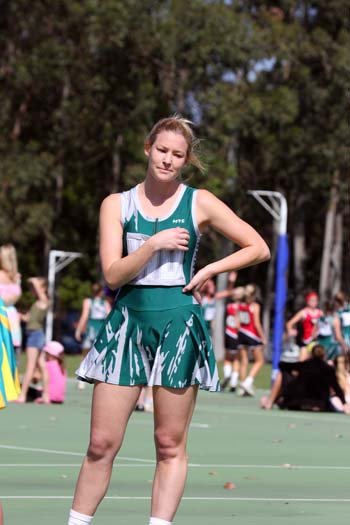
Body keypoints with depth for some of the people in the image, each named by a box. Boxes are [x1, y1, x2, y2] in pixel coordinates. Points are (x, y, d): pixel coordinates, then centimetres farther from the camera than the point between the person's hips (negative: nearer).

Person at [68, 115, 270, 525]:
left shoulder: (199, 203, 4)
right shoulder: (117, 204, 6)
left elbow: (258, 248, 7)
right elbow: (112, 275, -3)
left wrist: (208, 271, -1)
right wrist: (154, 243, -13)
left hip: (179, 325, -1)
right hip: (128, 322, 1)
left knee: (170, 444, 1)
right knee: (101, 444, -2)